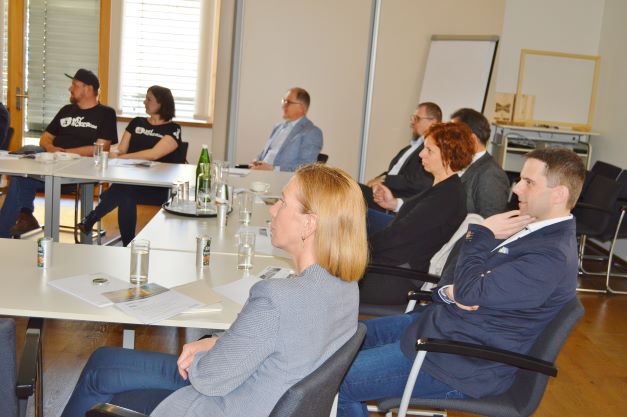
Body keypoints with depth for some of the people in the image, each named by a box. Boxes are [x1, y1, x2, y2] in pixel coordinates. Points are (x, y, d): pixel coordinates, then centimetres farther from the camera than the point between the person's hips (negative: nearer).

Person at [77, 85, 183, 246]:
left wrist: (121, 157, -14)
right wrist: (114, 154, -11)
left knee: (123, 190, -35)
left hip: (158, 189, -4)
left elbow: (154, 154, -12)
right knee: (126, 197, -34)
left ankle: (90, 220, -20)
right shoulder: (137, 123, 21)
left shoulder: (173, 130, 3)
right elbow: (121, 150, 14)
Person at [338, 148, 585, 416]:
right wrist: (449, 291, -11)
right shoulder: (529, 227, 8)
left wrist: (482, 234, -11)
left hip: (459, 361, -10)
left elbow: (469, 291, -24)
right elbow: (459, 278, 12)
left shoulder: (553, 256, -22)